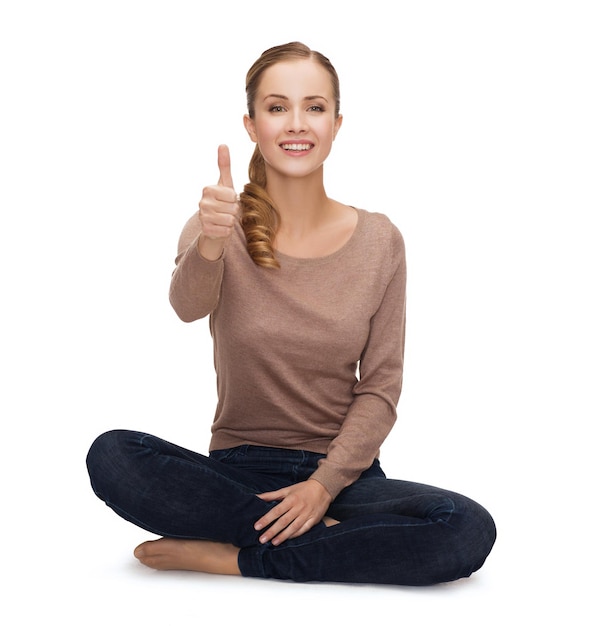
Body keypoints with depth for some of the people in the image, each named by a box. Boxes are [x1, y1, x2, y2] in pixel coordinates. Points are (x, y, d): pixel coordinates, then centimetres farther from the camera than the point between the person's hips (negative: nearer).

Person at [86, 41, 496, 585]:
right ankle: (319, 539, -17)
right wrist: (210, 245, -48)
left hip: (344, 473, 1)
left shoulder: (379, 241, 0)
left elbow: (381, 385, -1)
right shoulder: (220, 227, -2)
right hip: (239, 467, 0)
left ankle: (233, 556, -16)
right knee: (111, 455, -28)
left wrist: (326, 483, -15)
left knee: (470, 530, -27)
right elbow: (188, 305, -25)